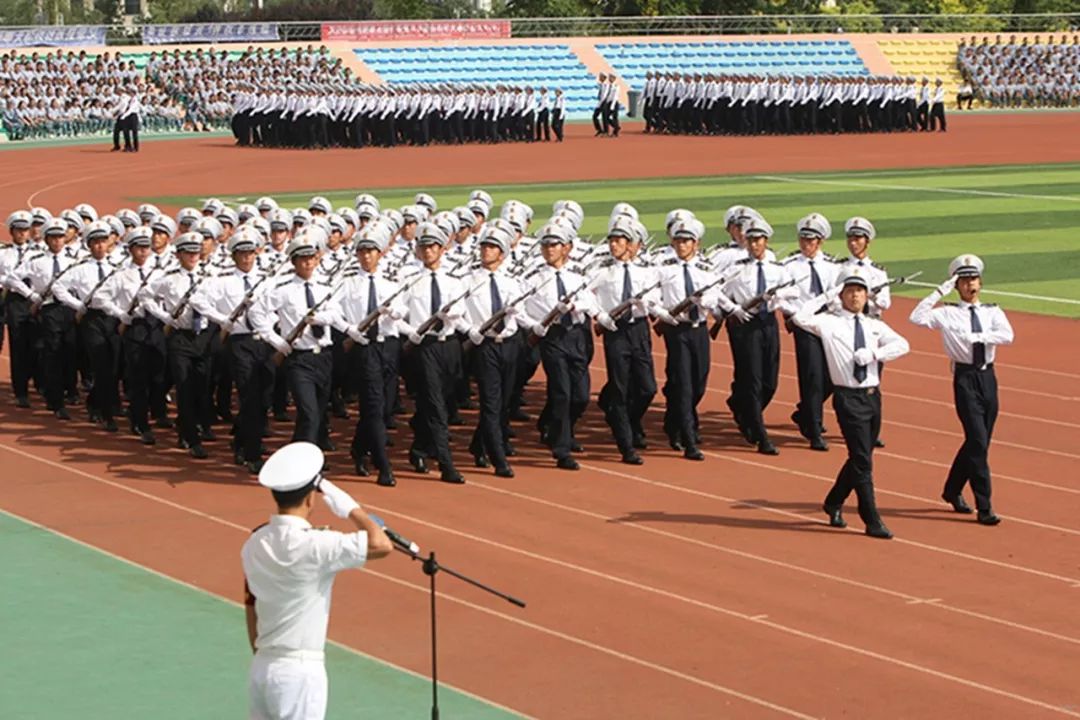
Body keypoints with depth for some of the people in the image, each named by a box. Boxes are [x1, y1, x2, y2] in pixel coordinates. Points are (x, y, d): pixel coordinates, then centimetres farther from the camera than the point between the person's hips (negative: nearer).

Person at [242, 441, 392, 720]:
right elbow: (381, 545, -23)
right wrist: (349, 507, -9)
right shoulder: (313, 546, -19)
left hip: (261, 666, 7)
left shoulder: (254, 544, 4)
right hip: (299, 670, -7)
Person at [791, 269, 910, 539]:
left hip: (872, 395, 6)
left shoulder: (875, 326, 10)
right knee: (862, 461, -6)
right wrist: (826, 297, -12)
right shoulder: (829, 322, -2)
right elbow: (800, 318, -18)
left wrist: (875, 354, -17)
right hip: (848, 398, -5)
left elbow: (902, 345, -3)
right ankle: (873, 522, -2)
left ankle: (834, 503, 37)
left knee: (859, 458, 16)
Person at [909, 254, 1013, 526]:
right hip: (965, 378, -4)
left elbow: (1007, 336, -11)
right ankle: (984, 507, -9)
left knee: (978, 442, 13)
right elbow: (917, 317, -17)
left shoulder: (992, 312, 7)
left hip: (988, 377, 4)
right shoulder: (948, 313, -1)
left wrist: (978, 336, -22)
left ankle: (952, 490, 34)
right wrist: (940, 292, -17)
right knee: (978, 441, -11)